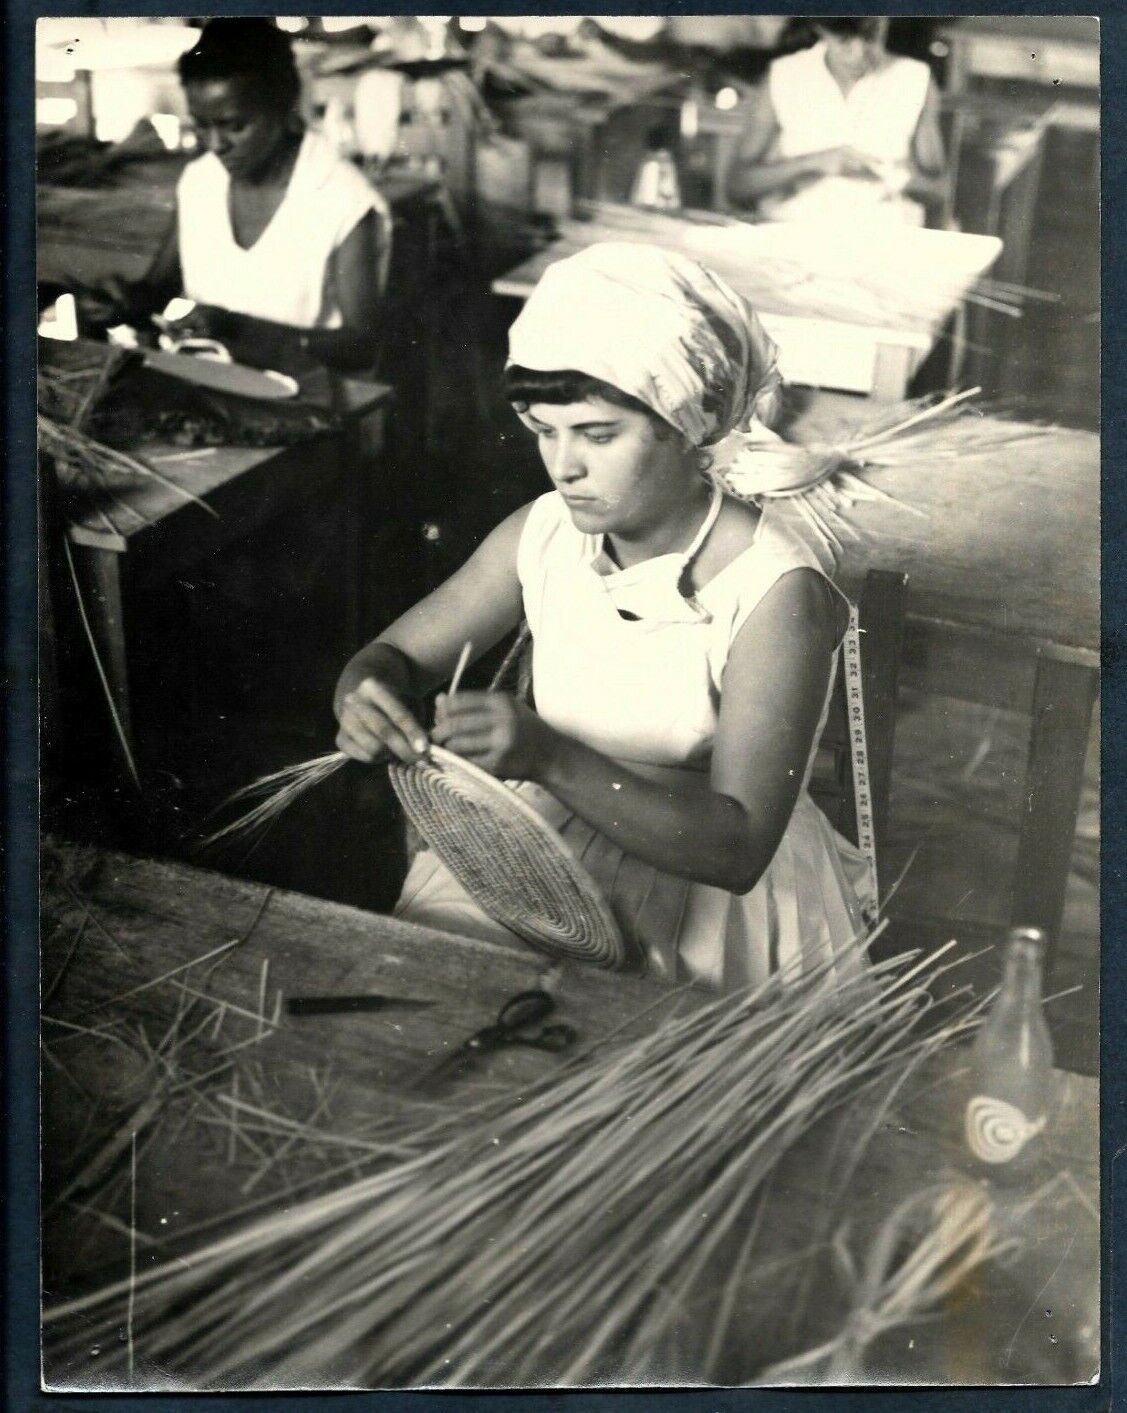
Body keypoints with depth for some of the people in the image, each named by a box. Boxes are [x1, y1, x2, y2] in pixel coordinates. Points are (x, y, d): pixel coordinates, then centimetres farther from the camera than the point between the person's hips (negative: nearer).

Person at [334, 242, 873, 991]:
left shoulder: (775, 592, -21)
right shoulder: (543, 535, -4)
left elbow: (738, 848, -26)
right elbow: (392, 656, 6)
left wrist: (551, 758, -39)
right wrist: (365, 698, -21)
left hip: (721, 900, -5)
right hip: (554, 837, 5)